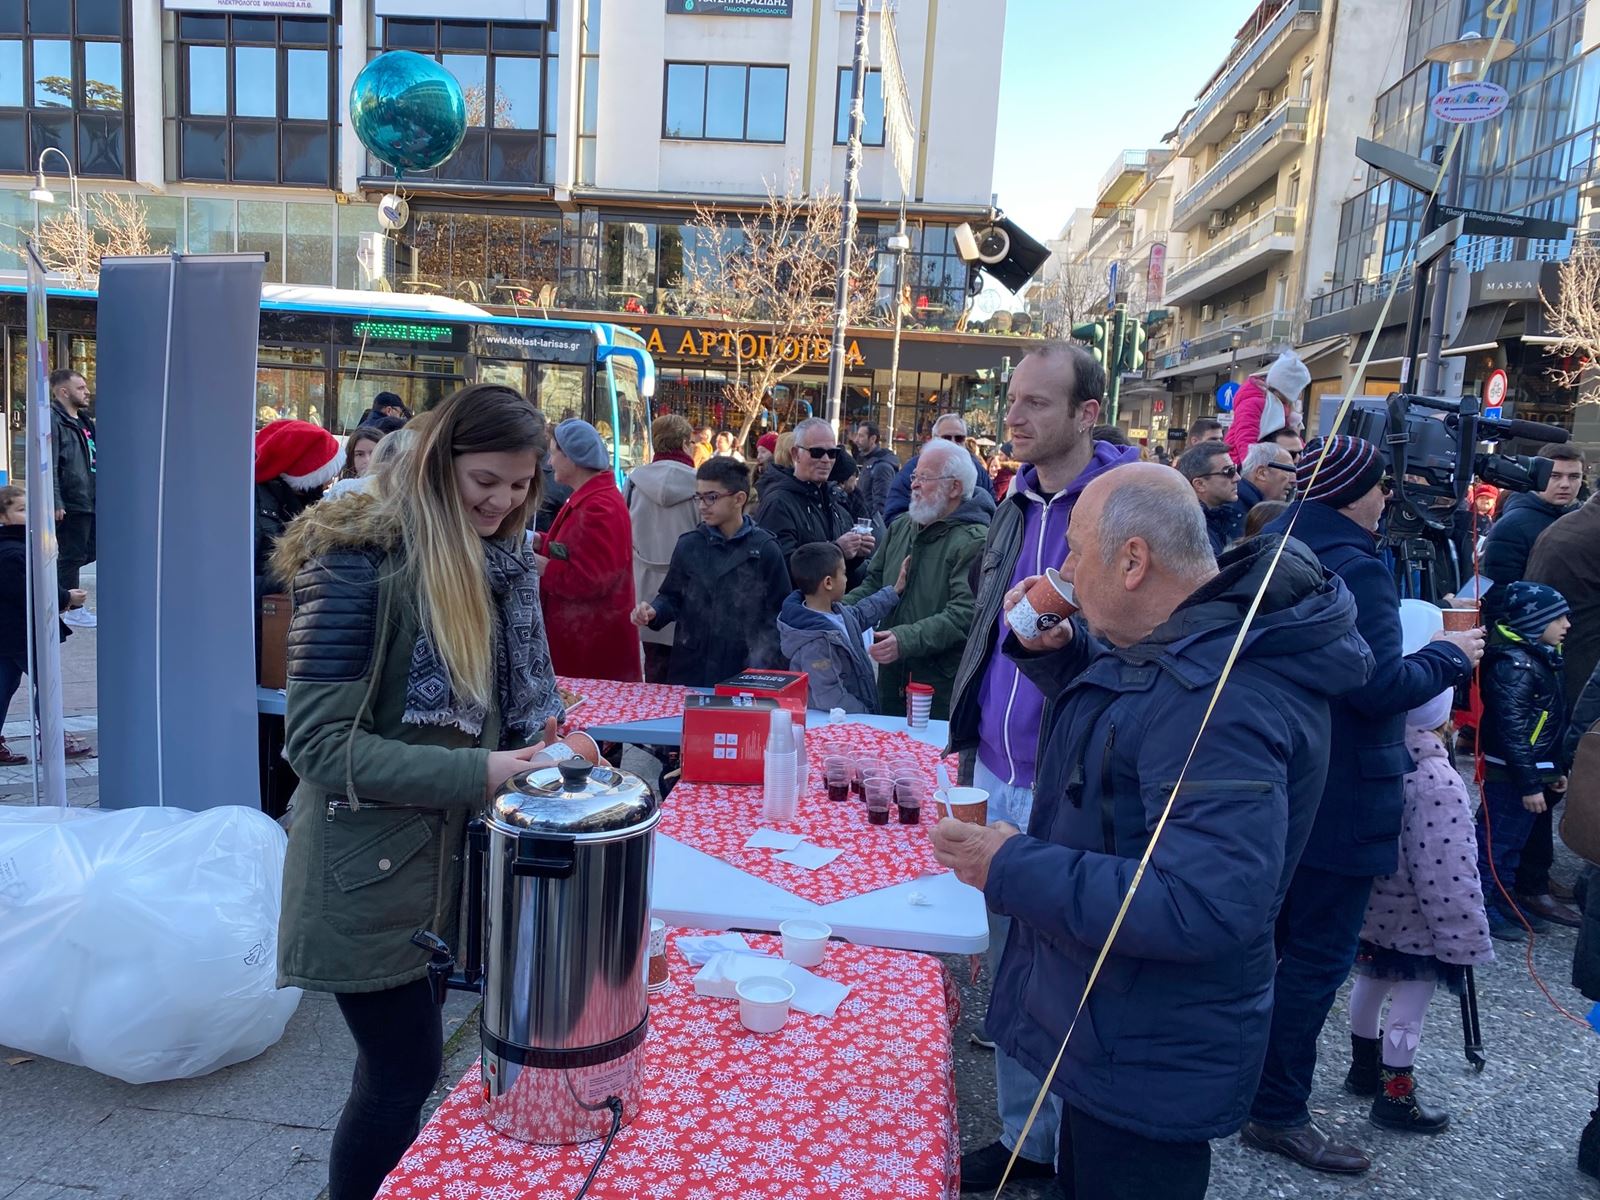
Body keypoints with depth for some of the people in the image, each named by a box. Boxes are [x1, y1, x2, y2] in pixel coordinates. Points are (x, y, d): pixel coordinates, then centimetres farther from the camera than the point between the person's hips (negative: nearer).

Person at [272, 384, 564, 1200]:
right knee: (406, 1071, 4)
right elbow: (319, 741, -23)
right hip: (369, 871, -6)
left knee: (399, 1067, 20)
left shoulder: (501, 564, 3)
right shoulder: (361, 562, -20)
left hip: (452, 857, 7)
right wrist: (478, 773, -28)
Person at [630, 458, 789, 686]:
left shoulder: (765, 549, -4)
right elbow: (672, 598, 10)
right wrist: (654, 611, -10)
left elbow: (779, 614, -4)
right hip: (691, 669, 3)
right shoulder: (689, 545, 4)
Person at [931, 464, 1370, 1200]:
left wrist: (1013, 870, -32)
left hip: (1149, 1060, -10)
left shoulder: (1222, 701, -33)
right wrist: (1056, 649, 0)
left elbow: (1204, 911, -38)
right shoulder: (1184, 643, 0)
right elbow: (1122, 713, 20)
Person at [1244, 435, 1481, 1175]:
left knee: (1271, 934, 22)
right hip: (1337, 797, -9)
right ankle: (1278, 1113, 12)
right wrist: (1450, 655, -6)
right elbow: (1381, 688, -24)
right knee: (1319, 954, 2)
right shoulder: (1355, 569, -21)